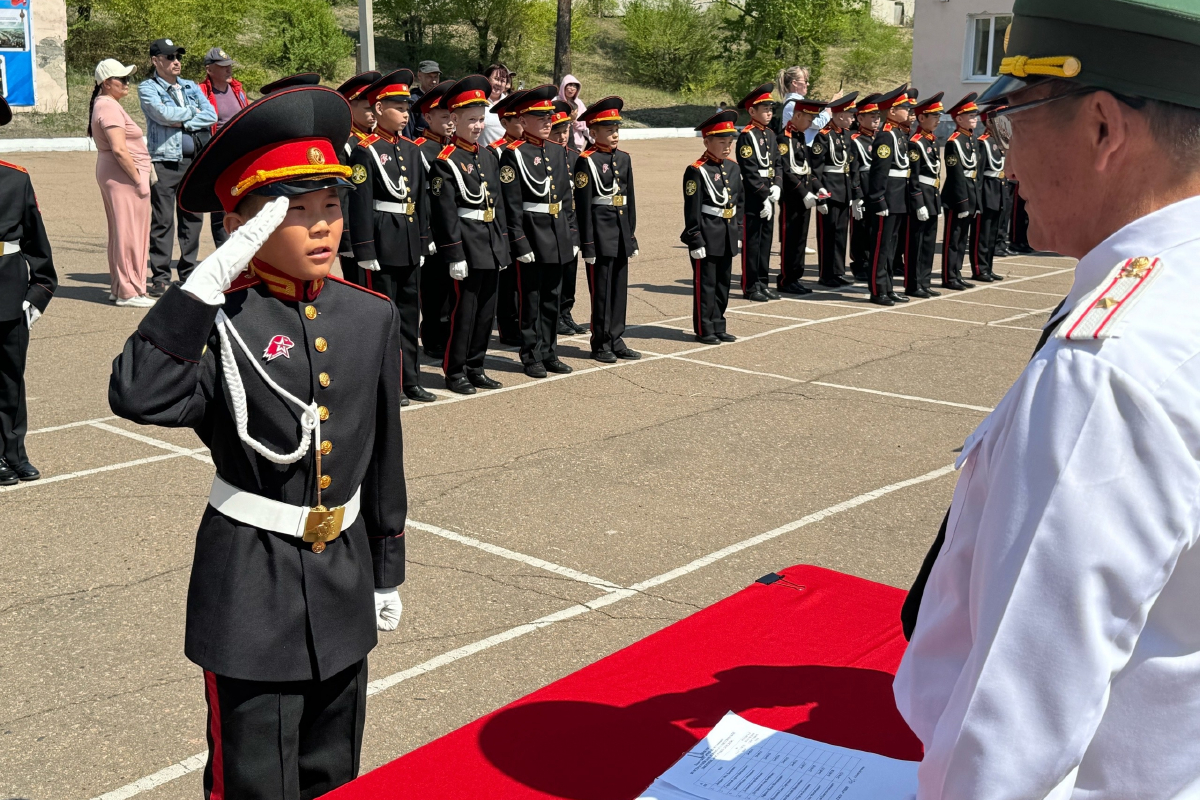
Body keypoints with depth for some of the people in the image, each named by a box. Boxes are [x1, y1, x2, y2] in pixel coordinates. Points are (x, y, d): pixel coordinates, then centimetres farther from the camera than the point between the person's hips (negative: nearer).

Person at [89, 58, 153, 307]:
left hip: (111, 175, 11)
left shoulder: (103, 104, 17)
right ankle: (129, 292, -4)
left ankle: (118, 287, 21)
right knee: (130, 233, -7)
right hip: (124, 176, -11)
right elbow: (119, 149, -23)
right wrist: (139, 180, -18)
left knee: (120, 232, 15)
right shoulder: (109, 107, -15)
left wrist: (140, 175, 17)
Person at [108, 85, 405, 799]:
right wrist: (210, 278, -32)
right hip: (251, 585, -5)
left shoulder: (372, 316, 1)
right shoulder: (220, 320, -14)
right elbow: (140, 398, -35)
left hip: (344, 578, 5)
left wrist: (388, 573, 14)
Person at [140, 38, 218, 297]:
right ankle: (160, 277, 0)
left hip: (194, 159, 5)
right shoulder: (148, 88, 3)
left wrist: (184, 122, -9)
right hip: (164, 161, -4)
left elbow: (211, 116, 4)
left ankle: (188, 273, 16)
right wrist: (193, 112, 0)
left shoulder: (191, 87, 17)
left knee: (192, 217, 7)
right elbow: (163, 114, -15)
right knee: (162, 220, -4)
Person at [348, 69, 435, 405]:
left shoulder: (411, 149, 13)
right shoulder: (366, 151, -8)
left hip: (410, 243, 7)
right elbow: (360, 205, -13)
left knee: (409, 311, 11)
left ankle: (409, 379, 20)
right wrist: (366, 252, -16)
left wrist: (423, 241, 14)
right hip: (382, 242, -7)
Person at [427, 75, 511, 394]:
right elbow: (446, 213, -14)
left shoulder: (489, 156, 12)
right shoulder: (446, 162, -10)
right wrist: (454, 255, -17)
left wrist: (503, 245, 12)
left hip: (491, 244, 7)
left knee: (486, 309, 11)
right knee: (464, 308, -2)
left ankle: (475, 366, 22)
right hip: (466, 245, -7)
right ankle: (455, 371, 8)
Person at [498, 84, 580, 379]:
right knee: (531, 299, 2)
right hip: (531, 235, -6)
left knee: (552, 298, 13)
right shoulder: (514, 154, -8)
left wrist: (572, 236, 10)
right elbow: (511, 204, -13)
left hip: (558, 236, 6)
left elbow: (567, 197, 14)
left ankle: (549, 352, 22)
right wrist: (520, 243, -17)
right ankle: (532, 357, 10)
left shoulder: (559, 150, 12)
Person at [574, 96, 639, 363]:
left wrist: (632, 234, 14)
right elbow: (583, 204, -11)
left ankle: (616, 340, 18)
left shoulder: (623, 158, 12)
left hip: (621, 229, 7)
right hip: (600, 230, -7)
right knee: (601, 289, 0)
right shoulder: (586, 161, -8)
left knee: (619, 288, 10)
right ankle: (600, 344, 8)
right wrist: (588, 243, -14)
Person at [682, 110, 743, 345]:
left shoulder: (734, 168, 10)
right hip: (707, 237, -7)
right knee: (705, 285, 1)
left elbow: (740, 203, 17)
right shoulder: (696, 171, -12)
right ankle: (704, 329, 10)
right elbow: (692, 210, -13)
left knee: (723, 284, 13)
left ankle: (718, 327, 23)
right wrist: (695, 241, -15)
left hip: (728, 237, 7)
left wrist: (738, 233, 14)